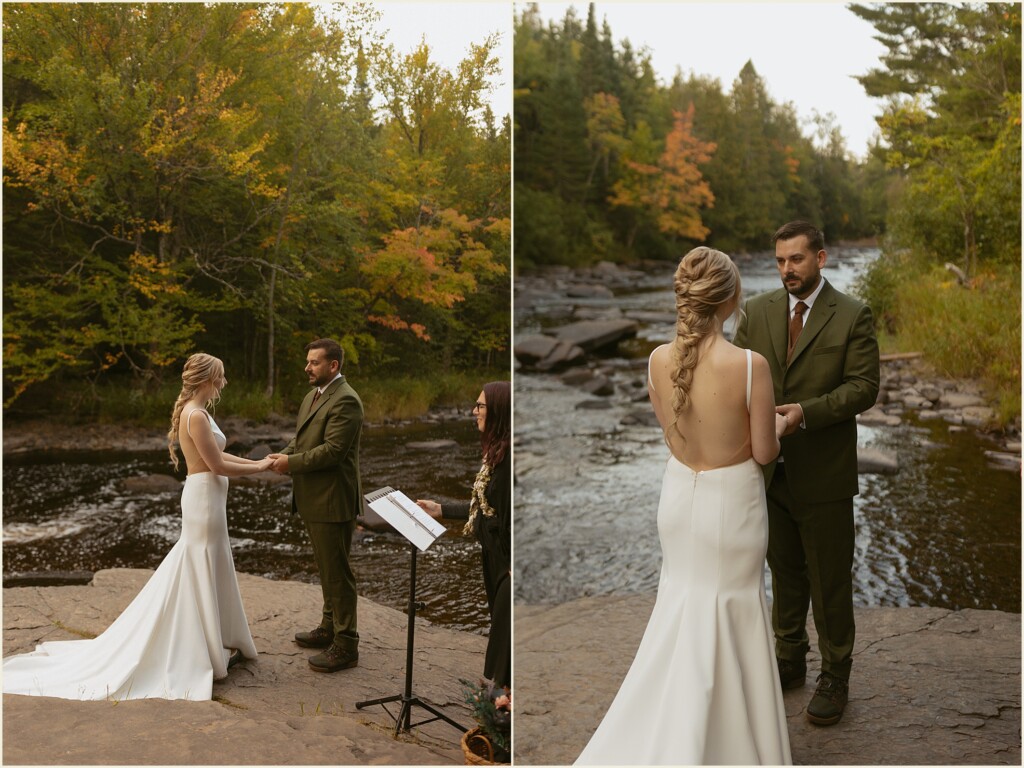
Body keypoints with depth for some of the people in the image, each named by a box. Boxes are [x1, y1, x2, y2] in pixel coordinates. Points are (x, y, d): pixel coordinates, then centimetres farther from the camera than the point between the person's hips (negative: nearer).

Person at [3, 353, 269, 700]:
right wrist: (259, 468, -8)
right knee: (203, 573, 1)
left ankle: (213, 642, 28)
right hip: (205, 498, -10)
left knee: (206, 571, 17)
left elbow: (215, 455, 17)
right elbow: (217, 466, -20)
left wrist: (256, 462, 14)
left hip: (205, 497, 10)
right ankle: (207, 650, 12)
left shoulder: (195, 411, 10)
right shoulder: (197, 415, -21)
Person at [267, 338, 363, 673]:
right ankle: (330, 627, 35)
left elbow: (332, 450, -24)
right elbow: (303, 438, 18)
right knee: (326, 568, 21)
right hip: (314, 499, 10)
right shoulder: (314, 395, 13)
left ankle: (345, 646, 7)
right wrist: (284, 455, -1)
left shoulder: (345, 401, -18)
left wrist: (291, 463, -18)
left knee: (337, 572, -2)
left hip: (333, 501, -10)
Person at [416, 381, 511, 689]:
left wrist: (513, 566, -21)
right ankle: (498, 684, 32)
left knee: (506, 625, 3)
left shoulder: (509, 453, -22)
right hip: (493, 554, 9)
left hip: (507, 557, -9)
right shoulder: (496, 450, 7)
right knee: (499, 621, 19)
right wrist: (441, 509, 15)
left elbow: (511, 510, -23)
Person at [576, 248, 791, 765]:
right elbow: (764, 452, -14)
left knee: (682, 601, 24)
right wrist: (777, 424, 7)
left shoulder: (658, 360, -12)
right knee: (732, 612, 16)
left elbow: (672, 432, 3)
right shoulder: (750, 365, -25)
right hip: (731, 502, -4)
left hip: (679, 494, 4)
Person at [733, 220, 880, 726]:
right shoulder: (757, 311, 5)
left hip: (824, 474, -3)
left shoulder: (852, 316, -6)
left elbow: (863, 386, -11)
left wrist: (807, 412, -25)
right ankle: (789, 660, 34)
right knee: (784, 571, 18)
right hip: (771, 469, 4)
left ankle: (834, 676, 24)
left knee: (830, 581, 7)